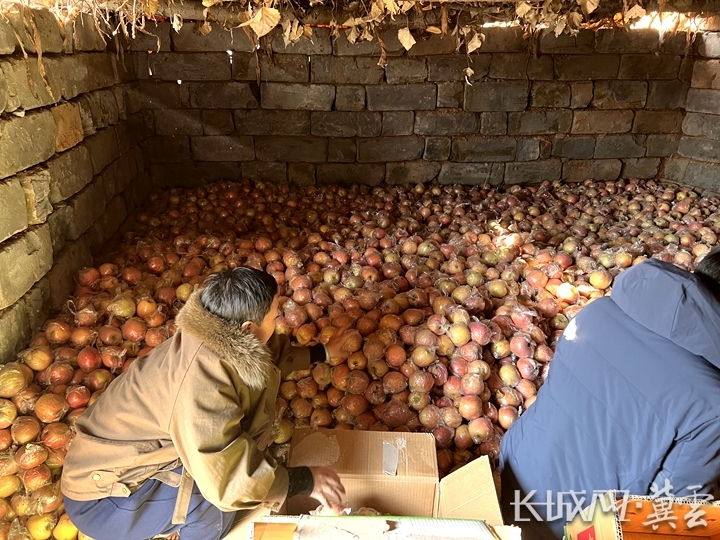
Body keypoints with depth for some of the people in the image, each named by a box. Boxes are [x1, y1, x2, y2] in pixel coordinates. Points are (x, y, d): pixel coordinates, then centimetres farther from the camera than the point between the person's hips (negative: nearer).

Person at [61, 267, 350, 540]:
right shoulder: (201, 383, -37)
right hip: (99, 498, -8)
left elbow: (272, 354, 11)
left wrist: (322, 352, 19)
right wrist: (307, 481, -28)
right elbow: (226, 482, -38)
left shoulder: (220, 339, -11)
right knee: (221, 496, -28)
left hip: (123, 460, 9)